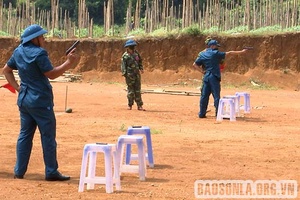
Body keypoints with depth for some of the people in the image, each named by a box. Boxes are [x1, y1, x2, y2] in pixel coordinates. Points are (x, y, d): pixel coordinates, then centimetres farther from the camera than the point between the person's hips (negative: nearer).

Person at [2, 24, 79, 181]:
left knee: (25, 135, 12)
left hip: (24, 100, 8)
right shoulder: (39, 53, -17)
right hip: (40, 101, -8)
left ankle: (19, 171, 12)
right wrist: (69, 63, -11)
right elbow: (52, 74, -16)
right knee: (48, 136, 0)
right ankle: (51, 172, 3)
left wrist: (16, 87, 12)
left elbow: (6, 70, 16)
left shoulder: (18, 52, 8)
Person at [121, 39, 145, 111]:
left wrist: (141, 68, 7)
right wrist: (124, 73, -16)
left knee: (138, 90, 5)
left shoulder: (136, 53, 10)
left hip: (137, 74, 5)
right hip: (130, 75, -5)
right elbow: (123, 65, -9)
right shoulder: (125, 56, -7)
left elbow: (140, 61, 21)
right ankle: (130, 105, 12)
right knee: (130, 90, 1)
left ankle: (139, 105, 6)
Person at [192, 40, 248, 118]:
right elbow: (229, 53, -3)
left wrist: (202, 71, 9)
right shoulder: (215, 53, -4)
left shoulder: (202, 55, 10)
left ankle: (202, 113, 9)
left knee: (204, 96, 8)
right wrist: (241, 52, 1)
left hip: (206, 77, 5)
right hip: (214, 77, -5)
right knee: (216, 96, -4)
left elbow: (195, 65, 8)